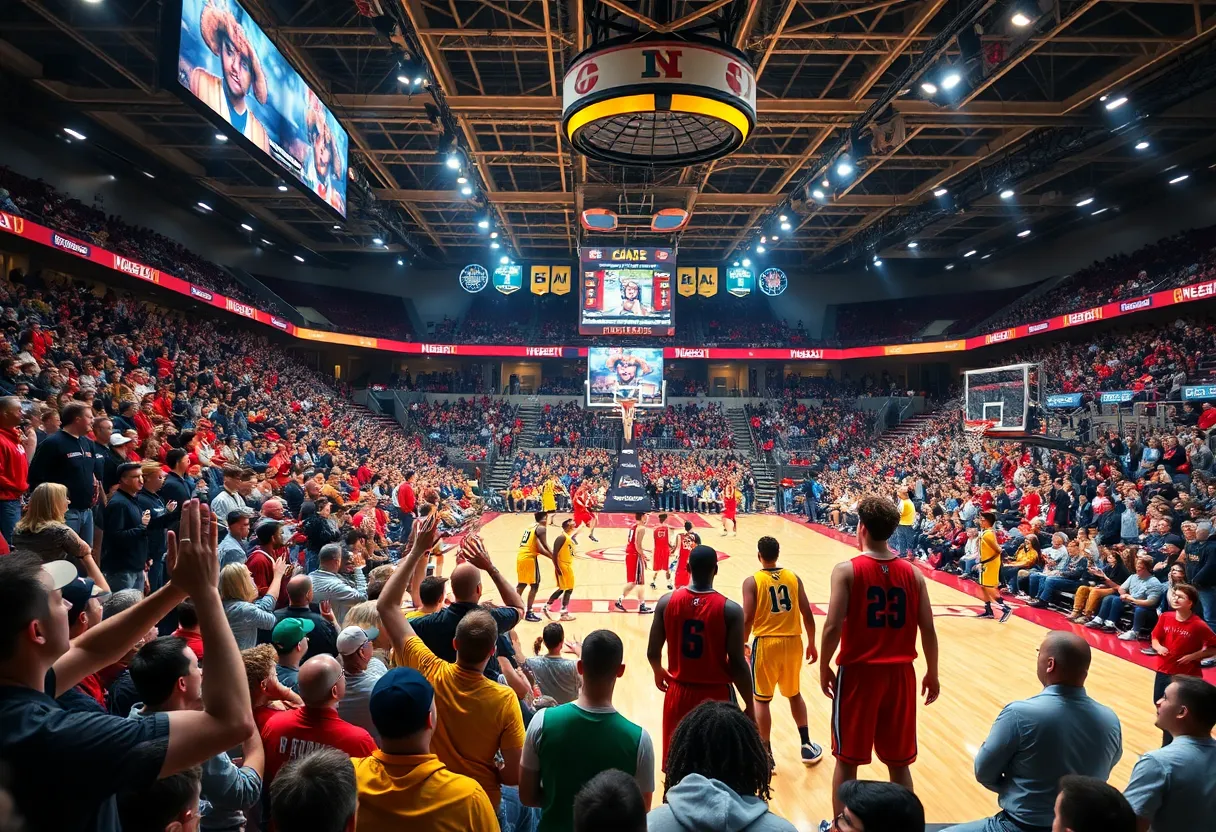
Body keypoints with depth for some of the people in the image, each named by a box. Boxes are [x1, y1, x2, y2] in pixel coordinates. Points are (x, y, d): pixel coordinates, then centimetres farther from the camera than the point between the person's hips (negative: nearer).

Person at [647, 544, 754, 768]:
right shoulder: (730, 610, -16)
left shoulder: (667, 602, -8)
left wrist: (658, 672, 20)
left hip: (679, 691, 3)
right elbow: (737, 664, -14)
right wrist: (749, 705, -1)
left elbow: (653, 653, -2)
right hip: (716, 694, -2)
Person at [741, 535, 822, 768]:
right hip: (793, 642, 4)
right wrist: (812, 644, 14)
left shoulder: (752, 581, -8)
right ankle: (806, 745, 28)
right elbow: (807, 614, 2)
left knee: (761, 700, 10)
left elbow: (748, 619, -13)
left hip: (766, 644, -4)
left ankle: (766, 753, 14)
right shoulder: (793, 577, 2)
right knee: (794, 694, 24)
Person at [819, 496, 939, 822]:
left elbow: (833, 628, -16)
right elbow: (928, 630, 1)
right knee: (899, 762, 16)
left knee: (847, 760, 11)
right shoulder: (912, 573, -1)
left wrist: (824, 667, -1)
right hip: (899, 673, 3)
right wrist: (932, 674, 14)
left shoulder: (847, 570, -12)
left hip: (858, 672, -3)